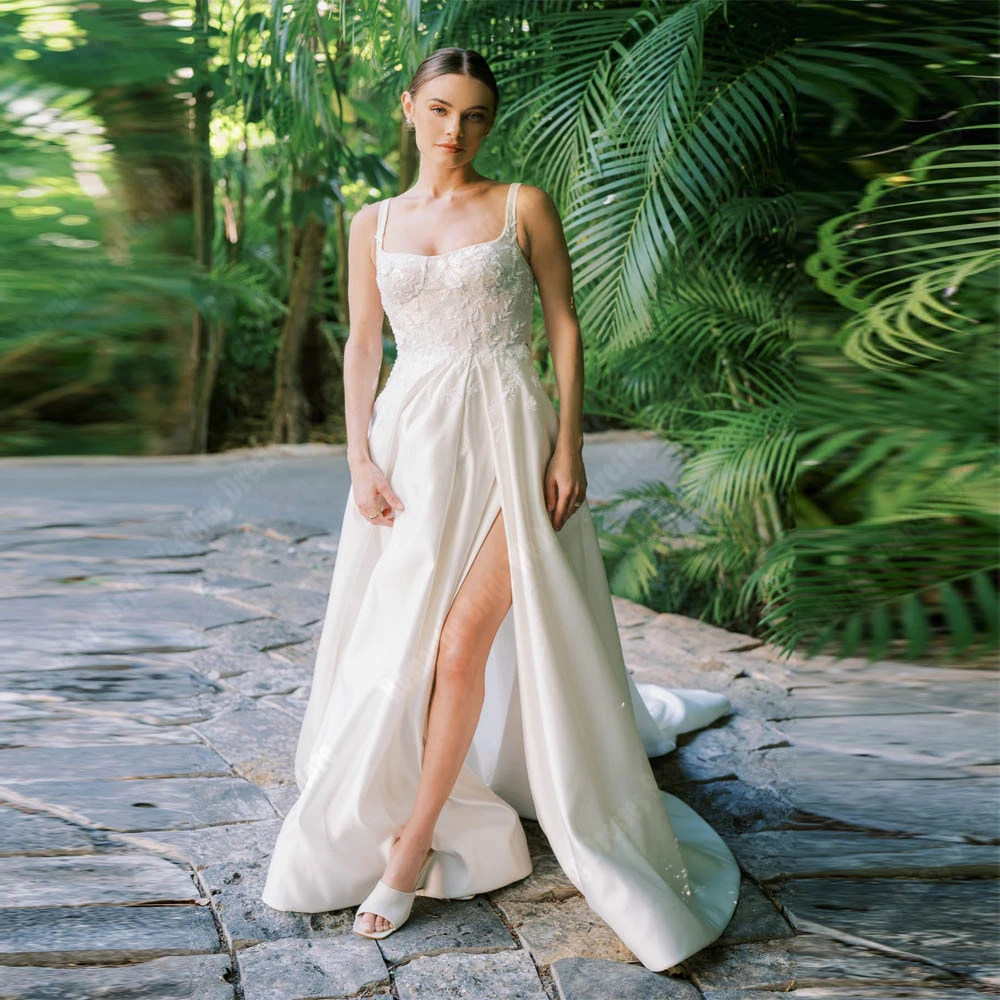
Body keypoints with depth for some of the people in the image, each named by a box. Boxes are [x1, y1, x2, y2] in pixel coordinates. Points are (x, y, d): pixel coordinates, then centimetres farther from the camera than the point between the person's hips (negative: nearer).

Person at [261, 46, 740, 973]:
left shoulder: (523, 206, 4)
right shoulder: (374, 224, 12)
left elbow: (565, 330, 1)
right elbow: (362, 347, 10)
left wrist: (568, 447, -8)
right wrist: (362, 460, -1)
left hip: (509, 439, -3)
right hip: (413, 442, 3)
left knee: (463, 641, -10)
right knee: (393, 646, 6)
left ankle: (410, 851, 4)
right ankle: (365, 836, 27)